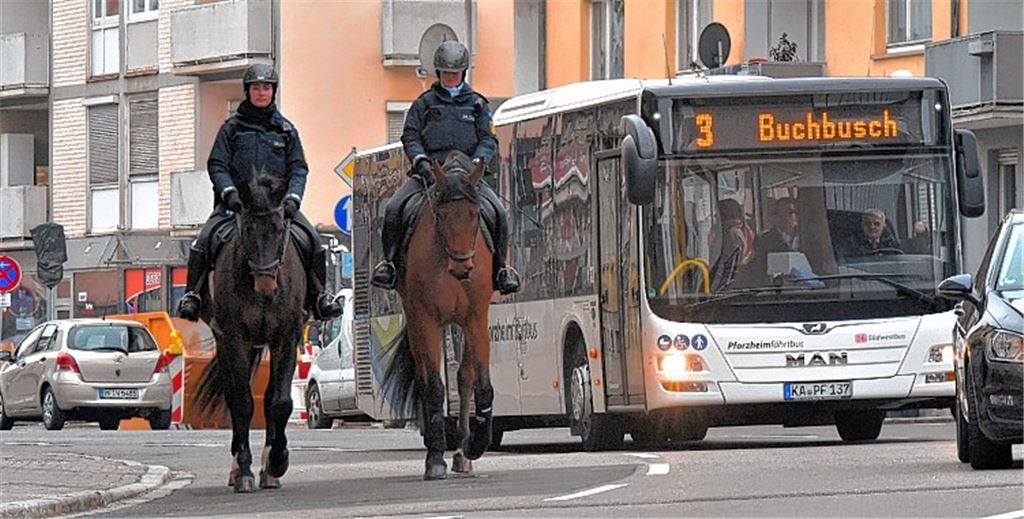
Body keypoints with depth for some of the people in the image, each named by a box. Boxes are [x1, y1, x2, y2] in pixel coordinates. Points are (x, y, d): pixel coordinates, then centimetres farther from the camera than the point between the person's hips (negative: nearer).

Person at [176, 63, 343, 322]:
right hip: (236, 203, -1)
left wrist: (292, 198, -10)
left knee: (313, 240, -19)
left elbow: (298, 169, 9)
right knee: (205, 239, -25)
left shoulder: (286, 130, 13)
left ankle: (318, 295, -7)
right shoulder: (232, 127, 9)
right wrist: (230, 193, -15)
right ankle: (192, 294, -13)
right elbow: (216, 165, 3)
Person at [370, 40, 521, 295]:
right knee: (393, 209, -24)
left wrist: (477, 162, -12)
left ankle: (499, 267, -7)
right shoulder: (425, 103, 14)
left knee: (499, 214, -20)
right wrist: (420, 160, -13)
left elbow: (489, 140, 8)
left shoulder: (477, 104, 16)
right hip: (428, 172, 0)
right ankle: (389, 261, -13)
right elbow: (410, 136, 7)